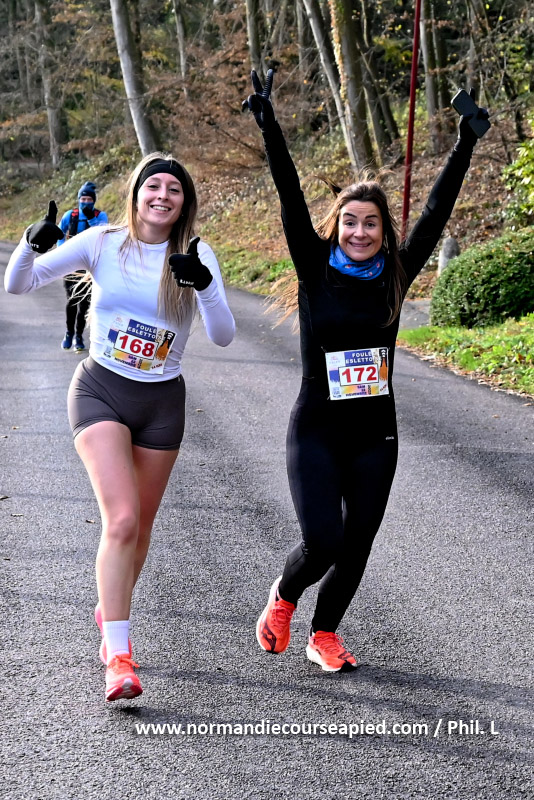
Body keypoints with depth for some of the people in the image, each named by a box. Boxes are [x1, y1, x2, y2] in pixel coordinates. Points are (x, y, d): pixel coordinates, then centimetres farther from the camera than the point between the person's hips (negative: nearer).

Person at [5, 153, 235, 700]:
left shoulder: (197, 256, -3)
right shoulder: (102, 243, -4)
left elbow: (223, 337, -13)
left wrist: (204, 284, -30)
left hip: (162, 403, 2)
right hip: (101, 392, -2)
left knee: (139, 526, 13)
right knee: (121, 519, -19)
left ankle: (109, 611, 41)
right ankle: (118, 657, -17)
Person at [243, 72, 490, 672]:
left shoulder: (395, 276, 2)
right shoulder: (315, 270, -5)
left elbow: (435, 214, 3)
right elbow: (291, 199, -12)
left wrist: (465, 145, 1)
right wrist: (267, 122, -19)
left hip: (375, 434, 3)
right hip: (315, 431, -3)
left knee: (357, 545, 8)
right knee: (323, 541, -15)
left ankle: (324, 633, 30)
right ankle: (283, 597, 18)